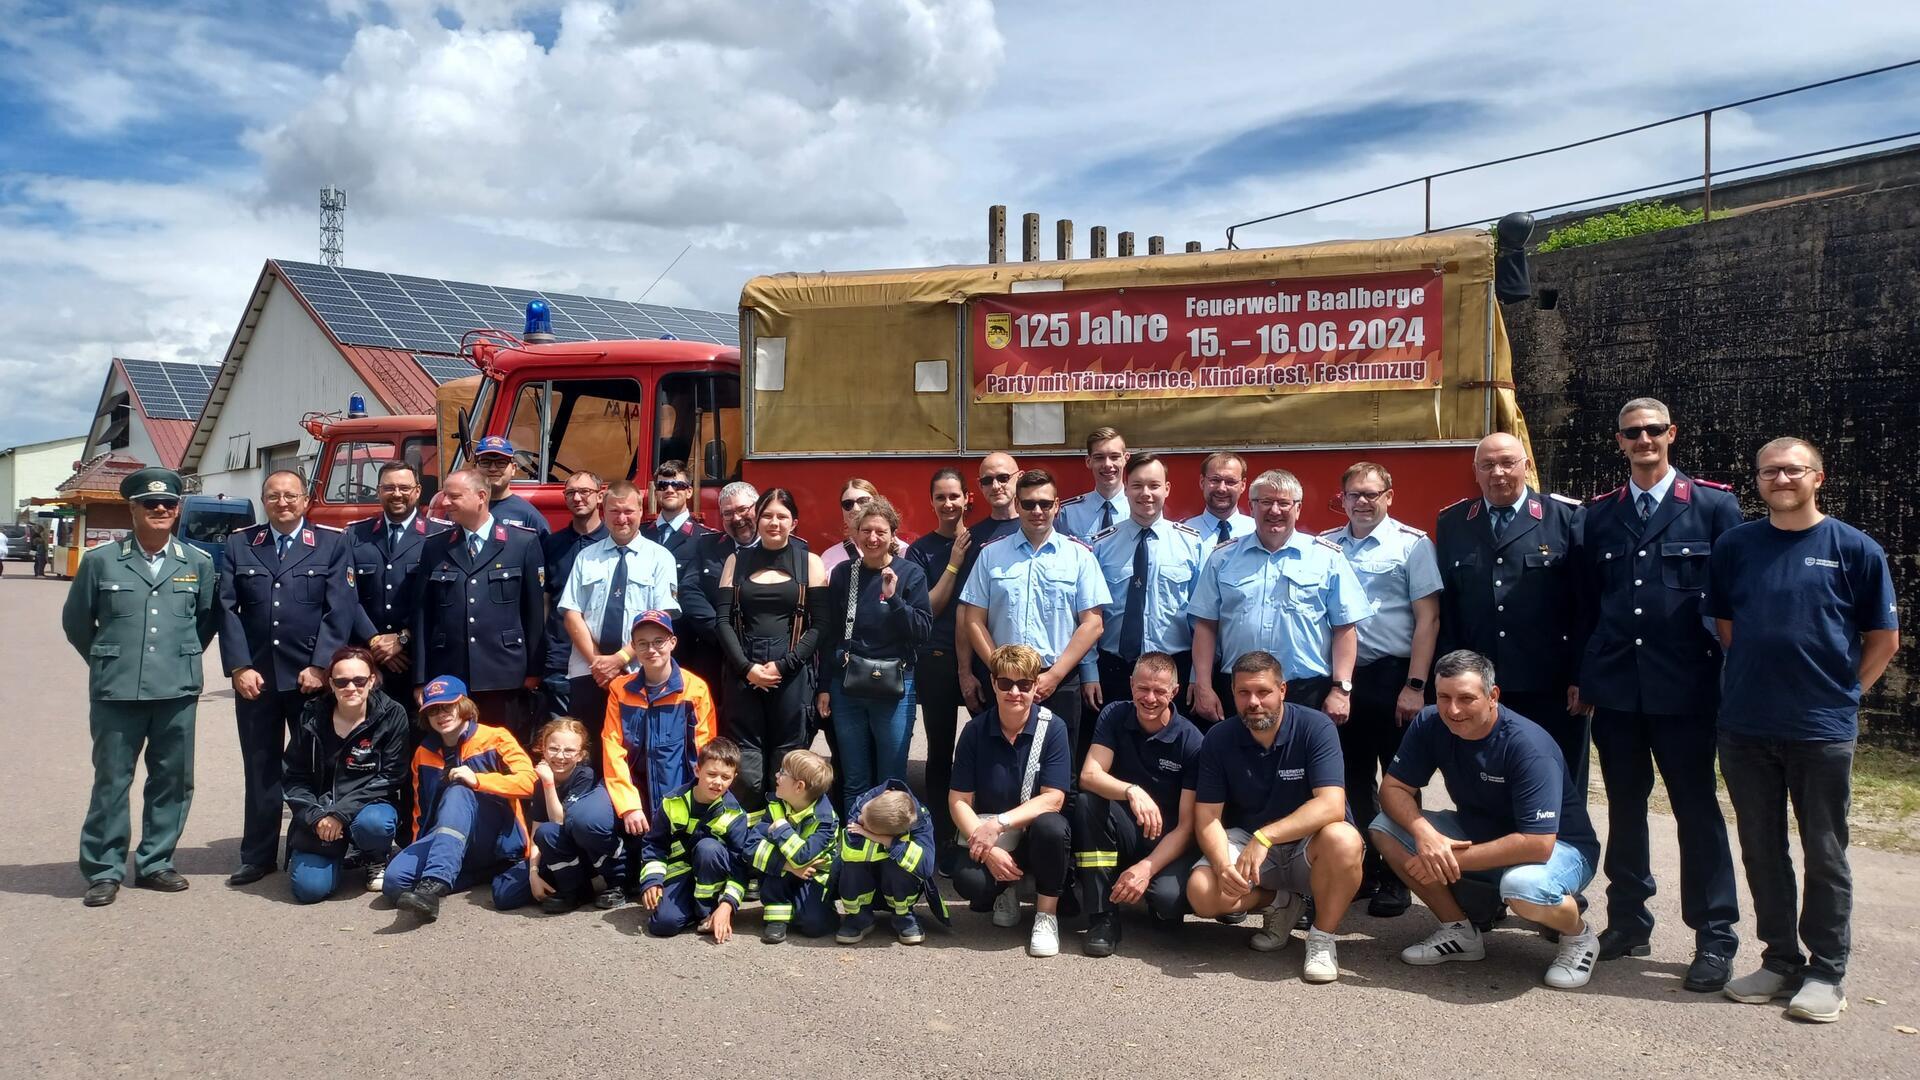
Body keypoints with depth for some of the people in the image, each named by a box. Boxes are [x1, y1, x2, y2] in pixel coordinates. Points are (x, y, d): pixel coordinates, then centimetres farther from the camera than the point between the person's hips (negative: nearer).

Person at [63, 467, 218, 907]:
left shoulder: (198, 563, 5)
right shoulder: (100, 560, 1)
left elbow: (208, 618, 17)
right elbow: (75, 620, 10)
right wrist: (107, 662, 14)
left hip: (178, 691, 2)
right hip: (116, 691, -2)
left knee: (172, 780, 7)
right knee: (111, 781, 3)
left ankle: (155, 863, 21)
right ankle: (104, 870, 14)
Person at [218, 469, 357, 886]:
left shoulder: (333, 544, 3)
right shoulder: (238, 544, 9)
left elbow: (340, 610, -4)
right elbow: (227, 609, 3)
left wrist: (320, 667, -11)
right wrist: (239, 667, -7)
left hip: (312, 676, -2)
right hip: (255, 676, 2)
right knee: (260, 769, 8)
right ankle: (258, 856, 17)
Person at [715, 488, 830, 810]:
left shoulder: (810, 563, 6)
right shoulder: (737, 561, 12)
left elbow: (819, 624, 0)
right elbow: (723, 619, 4)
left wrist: (784, 665, -11)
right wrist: (747, 667, -9)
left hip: (792, 673, -1)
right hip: (743, 671, 1)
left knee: (788, 759, 0)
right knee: (745, 760, -1)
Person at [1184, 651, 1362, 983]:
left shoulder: (1316, 727, -16)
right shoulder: (1218, 740, -7)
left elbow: (1331, 806, -27)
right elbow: (1207, 817, -8)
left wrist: (1265, 837, -38)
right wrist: (1223, 865, -29)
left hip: (1307, 846, -3)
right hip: (1246, 840, 3)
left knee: (1343, 840, -37)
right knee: (1201, 893, -25)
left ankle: (1322, 937, -11)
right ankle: (1279, 901, 7)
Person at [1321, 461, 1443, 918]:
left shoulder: (1412, 544, -3)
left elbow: (1427, 618, -7)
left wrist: (1415, 686, -13)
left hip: (1393, 677, -4)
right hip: (1343, 676, 4)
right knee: (1354, 778, 13)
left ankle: (1396, 880, 17)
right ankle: (1365, 870, 27)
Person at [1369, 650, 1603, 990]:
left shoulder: (1528, 745, -30)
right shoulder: (1430, 724, -14)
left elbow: (1538, 844, -34)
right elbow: (1393, 788, -10)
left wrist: (1452, 861, -30)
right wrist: (1423, 833, -31)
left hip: (1559, 845, -6)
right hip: (1478, 832, 6)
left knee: (1523, 885, -40)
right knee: (1385, 827, -12)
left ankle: (1578, 935, -3)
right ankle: (1459, 930, 4)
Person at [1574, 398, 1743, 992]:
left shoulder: (1714, 505, 0)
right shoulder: (1599, 514, 10)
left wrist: (1724, 676, -5)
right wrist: (1582, 676, 8)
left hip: (1684, 689, -3)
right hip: (1615, 688, 3)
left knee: (1697, 808, 3)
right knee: (1624, 805, 12)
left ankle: (1715, 937, 14)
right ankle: (1628, 921, 24)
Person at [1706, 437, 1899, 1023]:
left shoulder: (1855, 549, -3)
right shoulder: (1735, 547, 4)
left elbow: (1884, 638, 3)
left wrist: (1840, 691, 4)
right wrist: (1757, 679, 9)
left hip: (1822, 730, -3)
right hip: (1745, 727, 3)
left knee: (1824, 854, 6)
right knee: (1762, 852, 11)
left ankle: (1827, 971, 18)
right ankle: (1780, 959, 25)